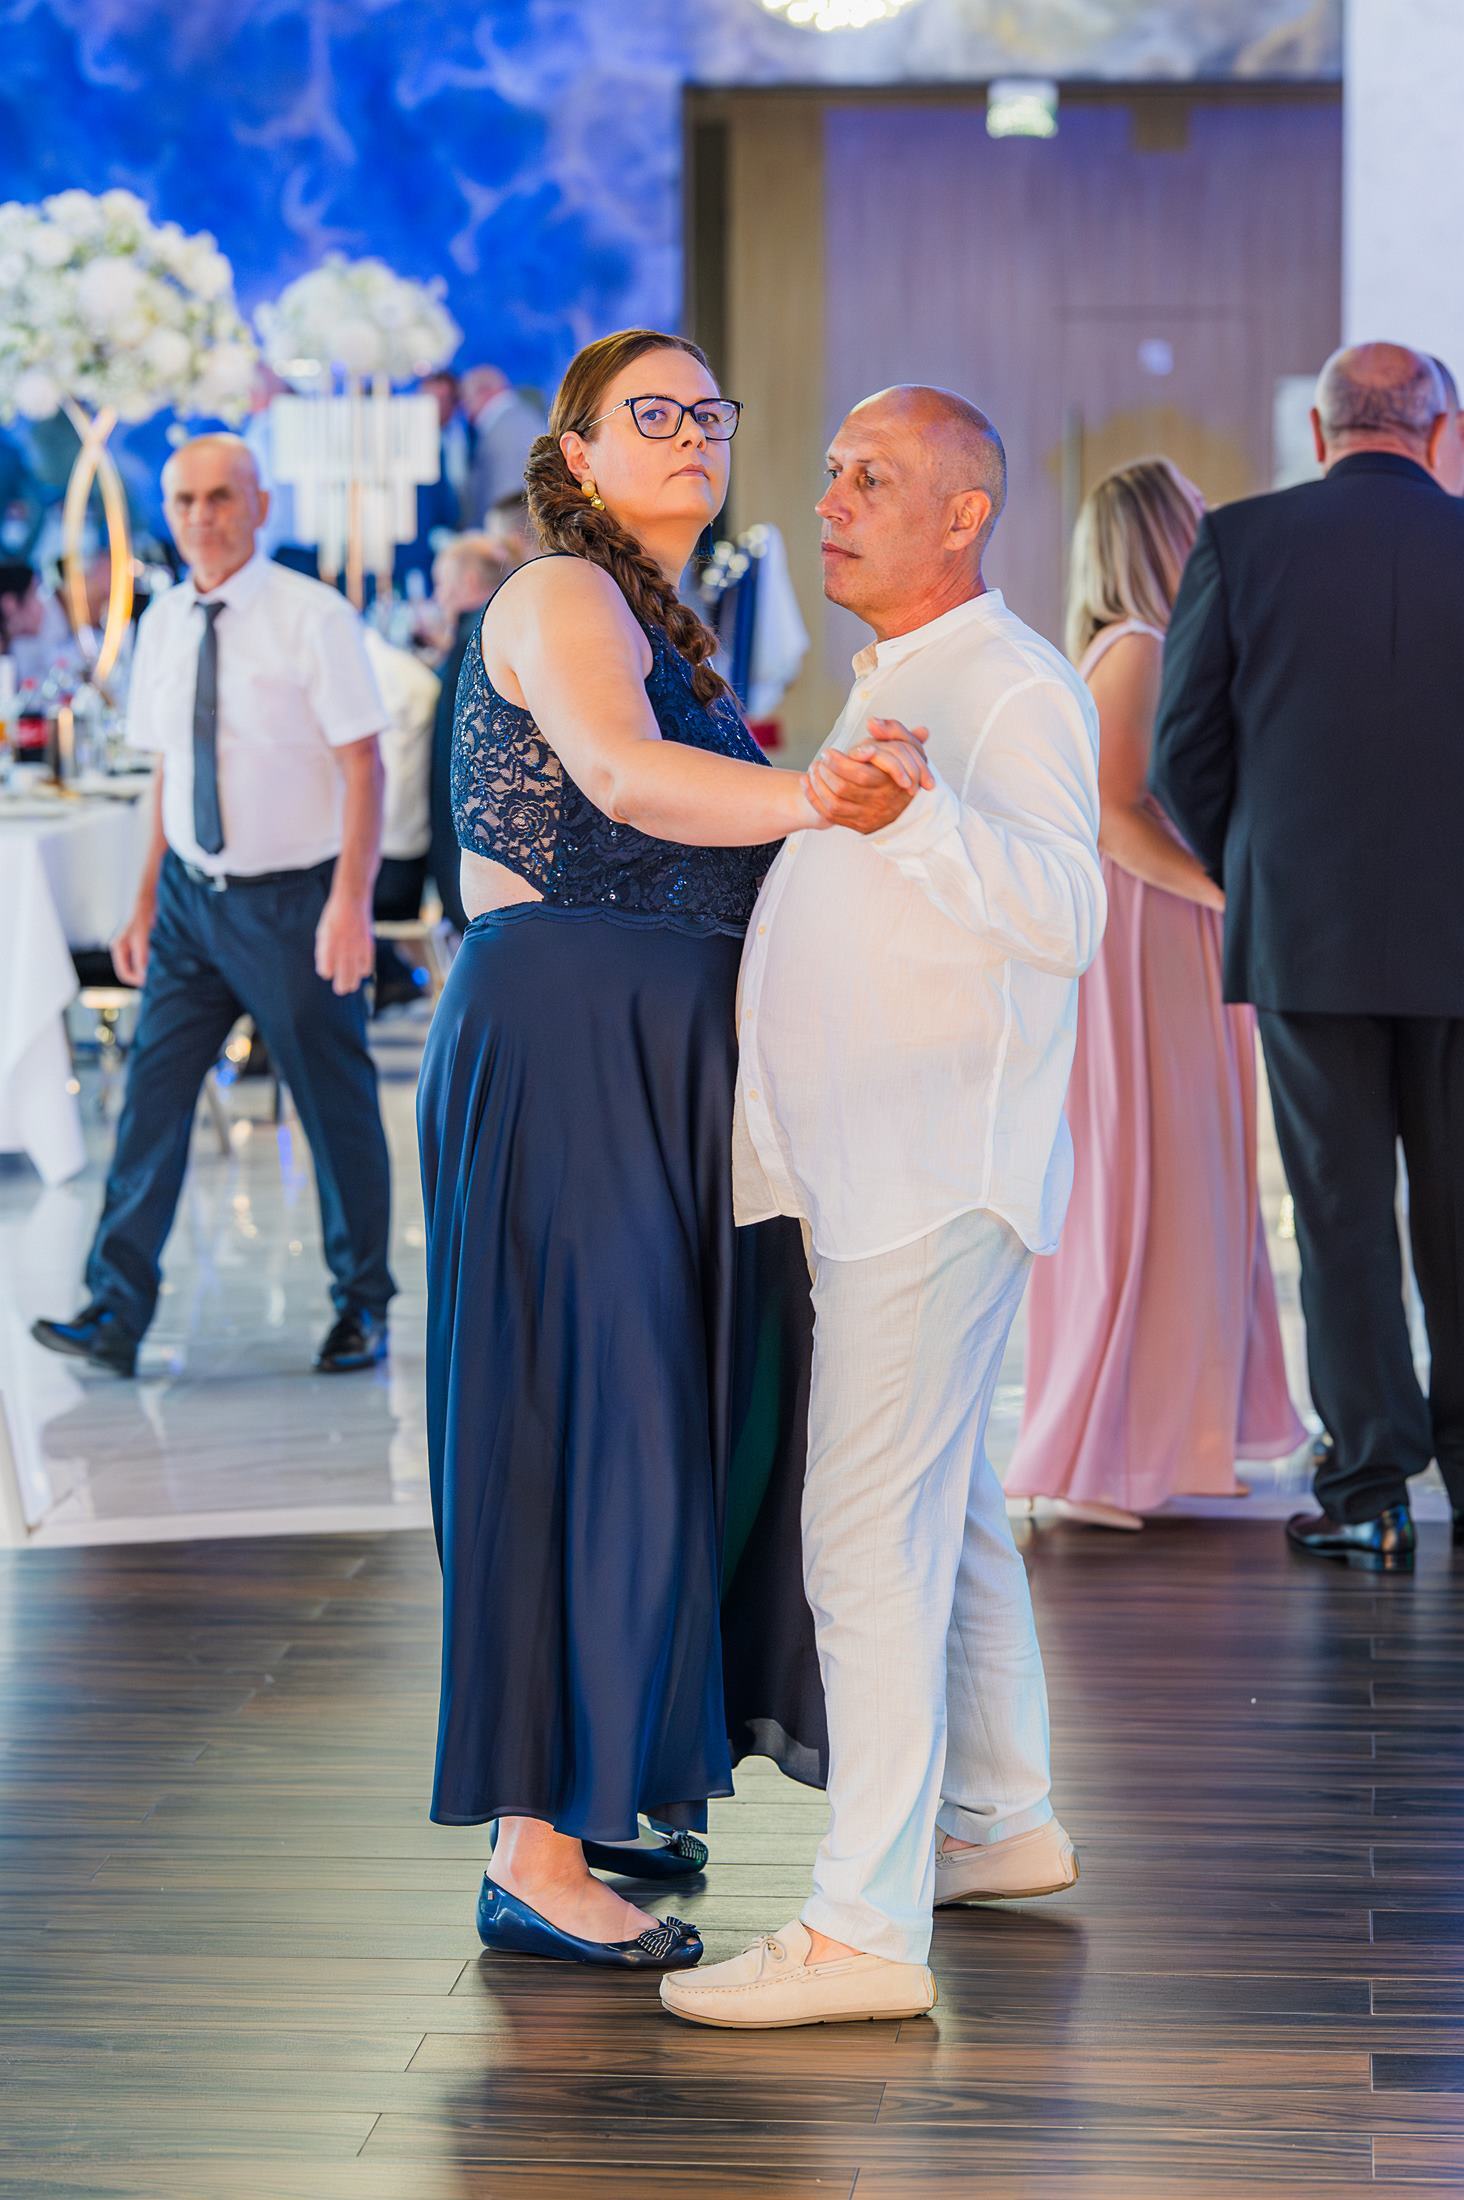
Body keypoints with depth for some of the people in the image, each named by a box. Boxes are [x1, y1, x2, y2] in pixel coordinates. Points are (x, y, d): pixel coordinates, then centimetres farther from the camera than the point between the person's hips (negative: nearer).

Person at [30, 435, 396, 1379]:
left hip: (292, 900, -5)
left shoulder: (312, 617, -12)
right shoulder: (163, 625, 5)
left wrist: (350, 903, -20)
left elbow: (364, 768, -13)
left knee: (336, 1106, 7)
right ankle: (117, 1313, -2)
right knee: (154, 1093, -2)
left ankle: (362, 1307, 23)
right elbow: (170, 771, 13)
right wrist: (147, 903, 11)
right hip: (193, 896, 5)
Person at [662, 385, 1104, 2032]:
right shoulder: (884, 691, 18)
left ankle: (866, 1927, -11)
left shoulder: (1013, 693, -13)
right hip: (864, 1174, 10)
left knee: (870, 1537, -13)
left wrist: (912, 807, -43)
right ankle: (1001, 1821, 34)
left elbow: (1062, 916, -30)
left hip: (939, 1181, -10)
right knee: (946, 1507, 20)